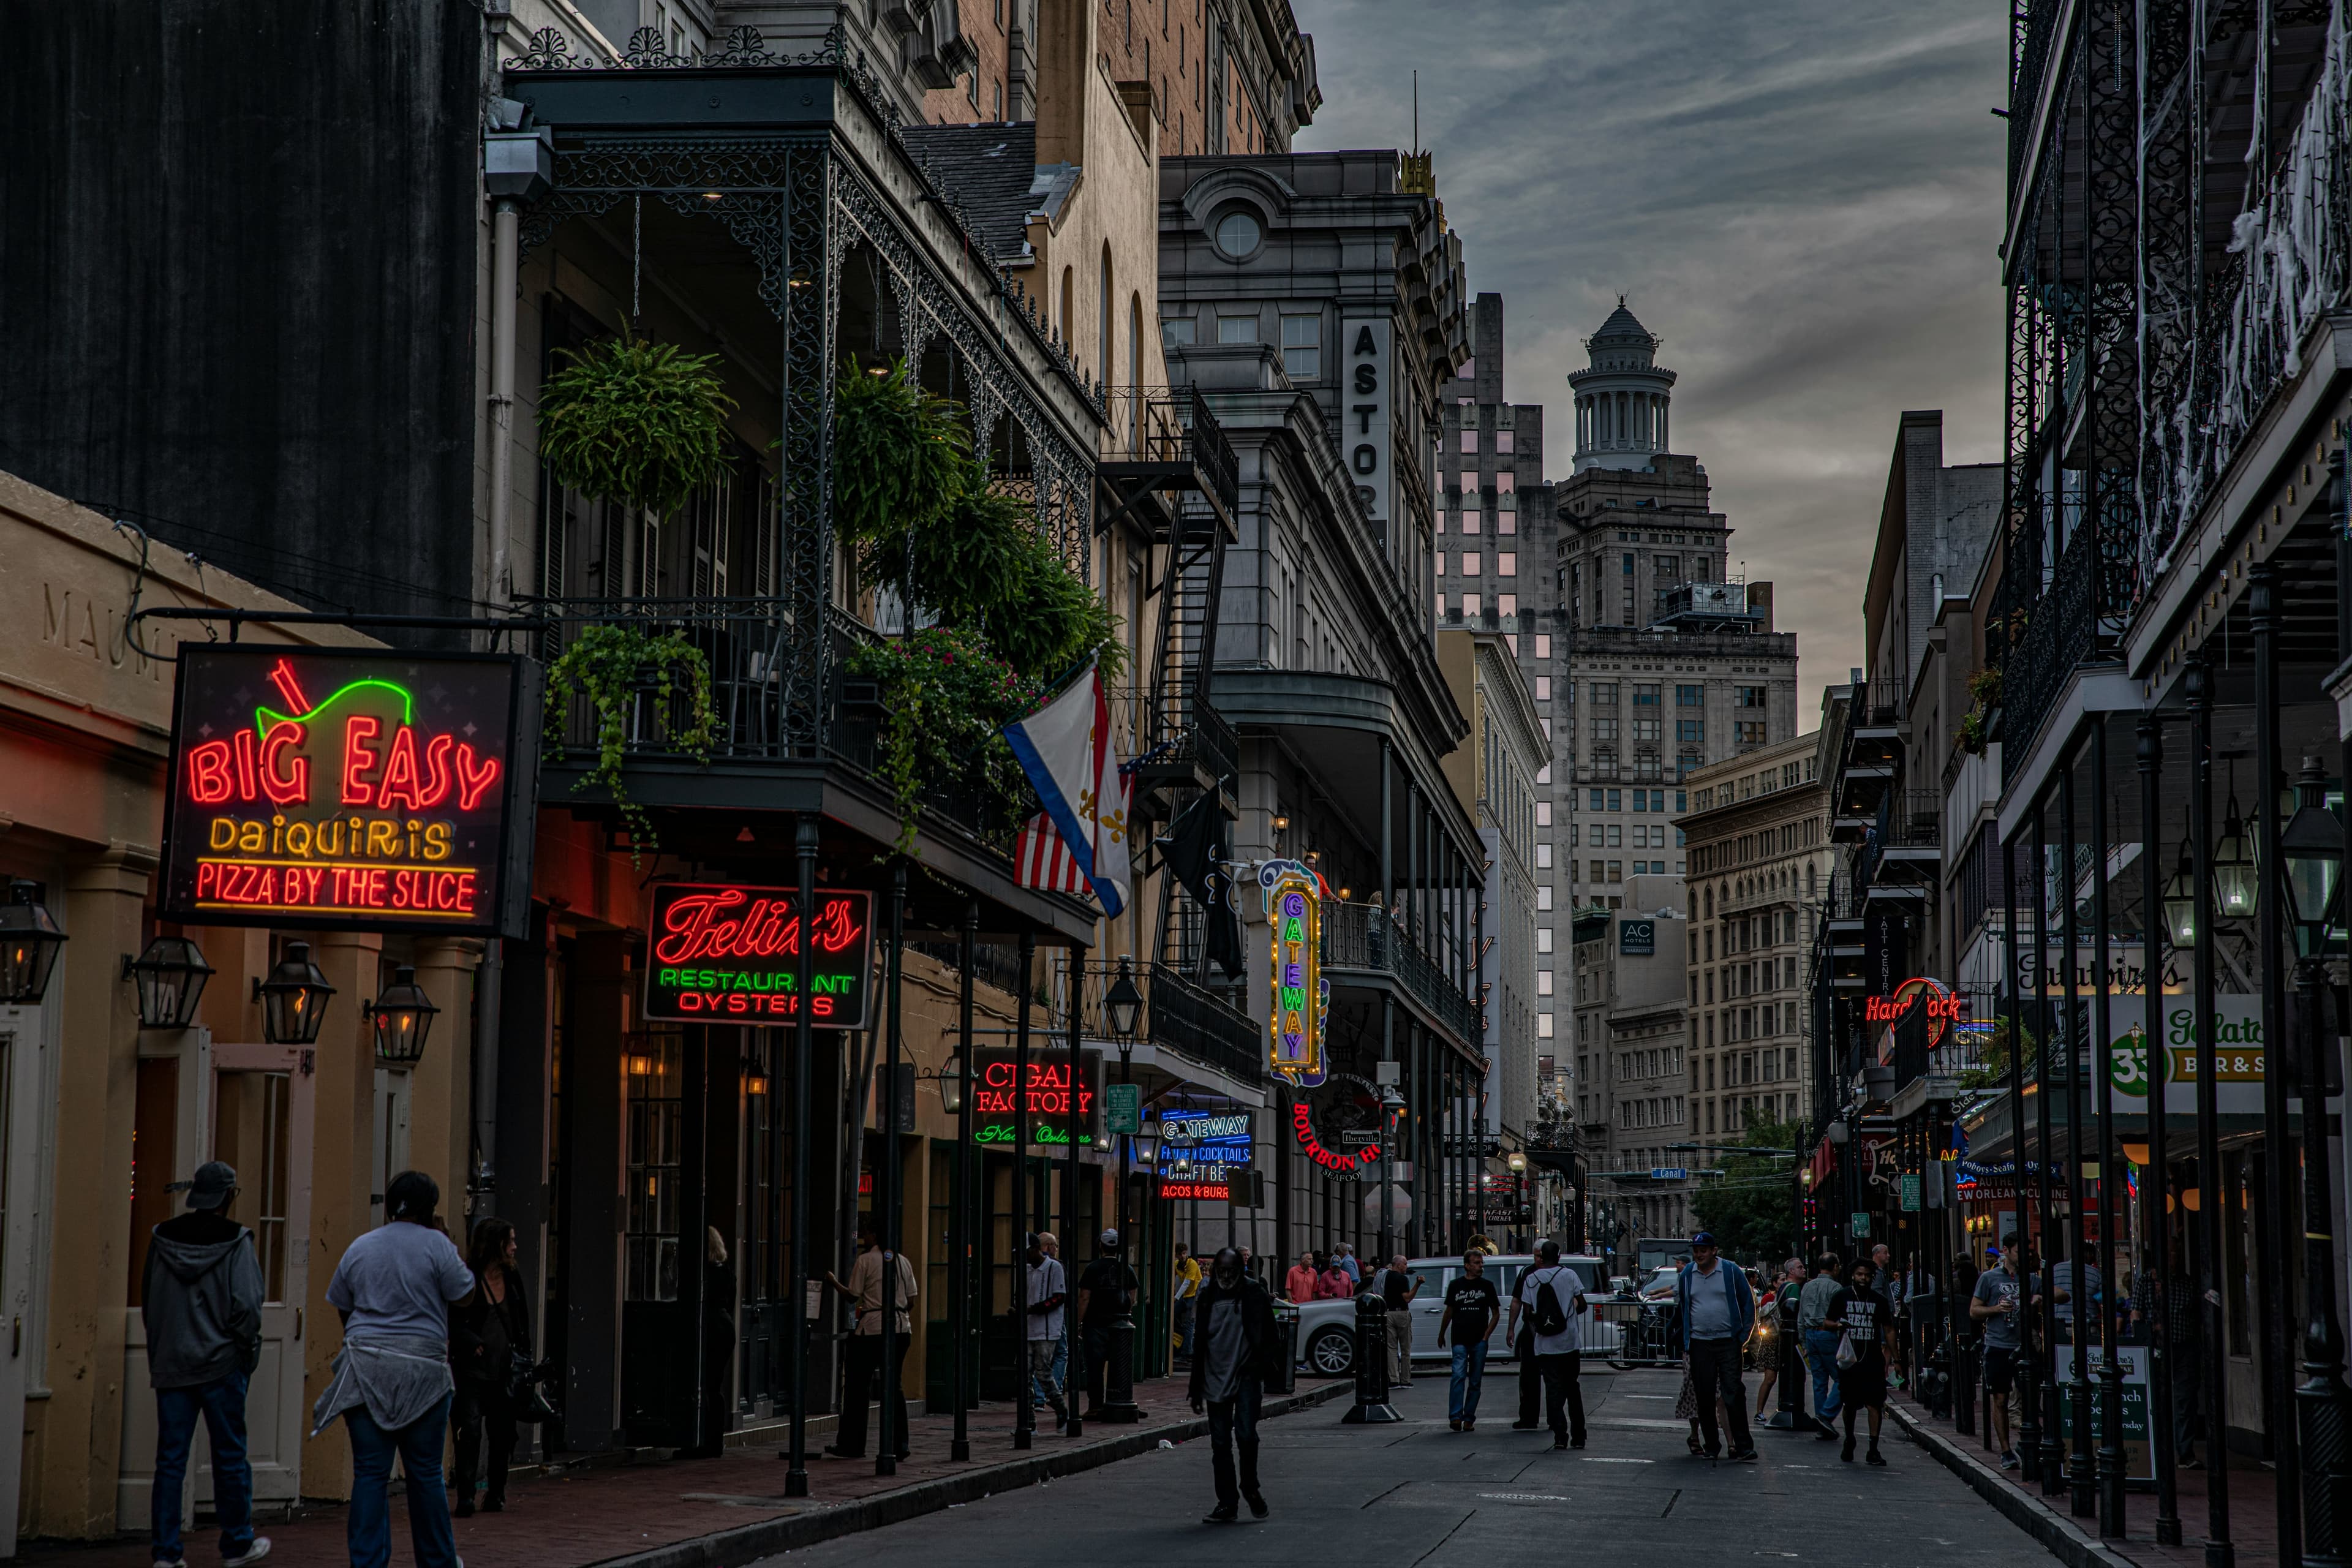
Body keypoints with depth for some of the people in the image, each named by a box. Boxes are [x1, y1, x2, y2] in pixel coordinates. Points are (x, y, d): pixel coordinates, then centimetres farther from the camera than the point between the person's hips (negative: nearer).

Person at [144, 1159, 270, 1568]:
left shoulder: (162, 1239, 3)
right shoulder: (235, 1242, -11)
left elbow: (148, 1301, 10)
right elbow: (246, 1305, -15)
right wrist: (247, 1351, 0)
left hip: (171, 1363, 4)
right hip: (222, 1365, -4)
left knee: (170, 1459, 5)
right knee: (230, 1456, 8)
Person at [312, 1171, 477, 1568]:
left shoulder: (359, 1248, 9)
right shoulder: (436, 1245, -4)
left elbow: (341, 1306, 16)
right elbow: (464, 1294, 0)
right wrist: (458, 1260, 17)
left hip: (366, 1369, 2)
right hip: (422, 1371, -2)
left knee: (370, 1473, 2)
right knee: (425, 1473, 8)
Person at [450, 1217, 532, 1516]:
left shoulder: (513, 1278, 10)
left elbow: (522, 1320, 18)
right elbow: (453, 1323, -8)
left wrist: (523, 1356, 11)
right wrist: (472, 1344, -18)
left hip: (504, 1371, 5)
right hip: (473, 1369, -5)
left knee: (502, 1435, 9)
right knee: (471, 1431, -13)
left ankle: (496, 1494, 22)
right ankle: (465, 1498, -13)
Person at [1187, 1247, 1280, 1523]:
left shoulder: (1253, 1294, -2)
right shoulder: (1208, 1297, 8)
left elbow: (1269, 1335, 0)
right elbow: (1200, 1343, 13)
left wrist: (1270, 1368, -13)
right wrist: (1196, 1388, 13)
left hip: (1247, 1376, -4)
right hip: (1216, 1379, 4)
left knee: (1246, 1434, -13)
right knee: (1220, 1443, 4)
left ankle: (1250, 1487, 11)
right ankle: (1227, 1503, 10)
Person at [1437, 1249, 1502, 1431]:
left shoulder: (1487, 1286, 8)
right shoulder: (1455, 1285, 7)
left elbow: (1496, 1314, 11)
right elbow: (1449, 1312, 17)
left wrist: (1486, 1335, 0)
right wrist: (1441, 1335, 20)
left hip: (1479, 1341, 1)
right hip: (1460, 1340, -1)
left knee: (1475, 1382, 3)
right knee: (1459, 1376, -16)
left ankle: (1469, 1419, 10)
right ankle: (1455, 1417, -21)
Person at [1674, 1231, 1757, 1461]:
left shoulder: (1731, 1273, -1)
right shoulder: (1686, 1275, 8)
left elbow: (1748, 1303, 5)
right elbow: (1680, 1307, 19)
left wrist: (1743, 1336, -1)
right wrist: (1685, 1341, 15)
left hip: (1728, 1341, -3)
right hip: (1699, 1344, 3)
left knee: (1733, 1394, -10)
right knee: (1705, 1397, 5)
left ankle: (1742, 1447, -12)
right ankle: (1712, 1446, 14)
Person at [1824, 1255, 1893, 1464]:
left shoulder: (1880, 1301, 8)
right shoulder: (1841, 1297, 6)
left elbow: (1888, 1330, 12)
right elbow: (1826, 1323, 10)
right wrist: (1838, 1325, -13)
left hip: (1873, 1360, 0)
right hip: (1848, 1358, 0)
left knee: (1875, 1404, -10)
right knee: (1849, 1404, 8)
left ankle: (1873, 1449, -9)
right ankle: (1849, 1443, 29)